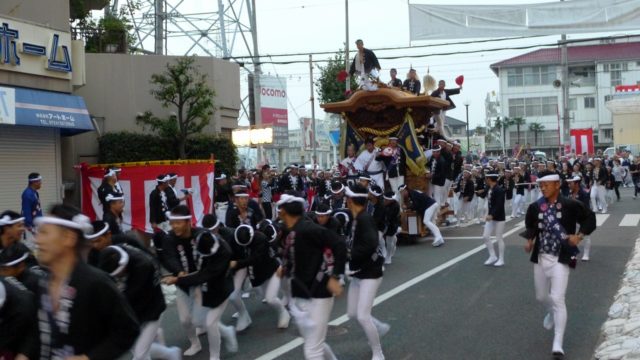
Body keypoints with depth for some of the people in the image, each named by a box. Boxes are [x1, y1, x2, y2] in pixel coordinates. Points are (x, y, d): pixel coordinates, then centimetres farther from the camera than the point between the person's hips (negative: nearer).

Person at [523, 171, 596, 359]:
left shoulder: (570, 205, -12)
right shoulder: (535, 207, -1)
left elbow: (590, 219, -2)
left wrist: (579, 236, -16)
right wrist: (529, 240, -2)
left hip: (561, 259, -5)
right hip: (540, 258, 5)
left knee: (557, 299, -13)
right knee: (541, 297, 19)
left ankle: (557, 344, -10)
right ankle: (552, 313, 55)